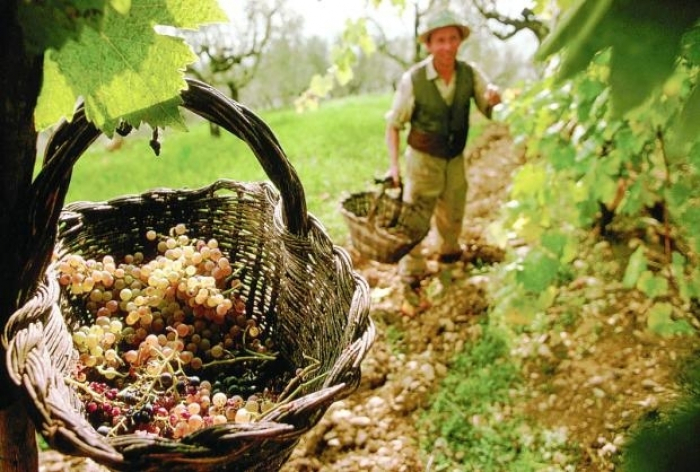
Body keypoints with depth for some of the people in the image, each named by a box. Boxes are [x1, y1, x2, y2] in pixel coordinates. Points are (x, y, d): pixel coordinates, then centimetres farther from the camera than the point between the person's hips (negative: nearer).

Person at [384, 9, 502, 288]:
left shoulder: (470, 74, -12)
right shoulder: (413, 79, -22)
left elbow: (491, 110, -9)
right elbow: (394, 124, -12)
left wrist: (494, 99, -33)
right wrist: (393, 164, -19)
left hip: (456, 158, 4)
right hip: (423, 158, -4)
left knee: (453, 212, 23)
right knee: (416, 216, 1)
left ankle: (449, 251, 51)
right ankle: (412, 270, 20)